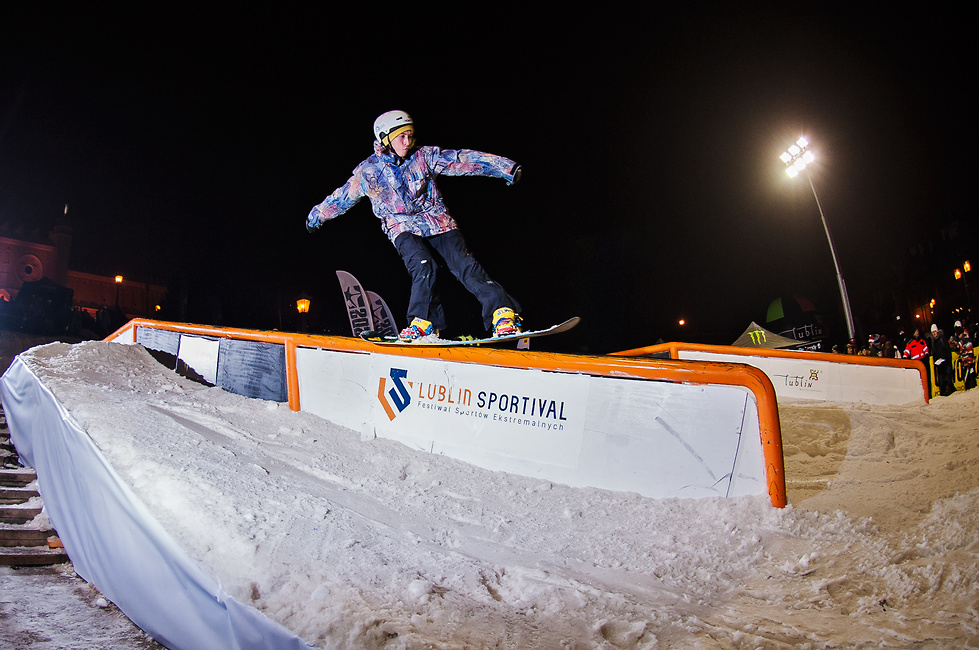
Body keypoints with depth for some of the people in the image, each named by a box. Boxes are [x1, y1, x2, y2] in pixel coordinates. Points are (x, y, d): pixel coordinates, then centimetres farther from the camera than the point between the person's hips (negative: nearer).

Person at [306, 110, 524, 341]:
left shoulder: (424, 156, 0)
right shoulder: (368, 171, -1)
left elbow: (460, 159, -7)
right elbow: (342, 196, 14)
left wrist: (504, 167, -13)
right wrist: (317, 215, 26)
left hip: (437, 220, 1)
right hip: (402, 226, -1)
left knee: (465, 266, -14)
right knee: (424, 267, -27)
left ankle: (503, 312, -18)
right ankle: (425, 324, -15)